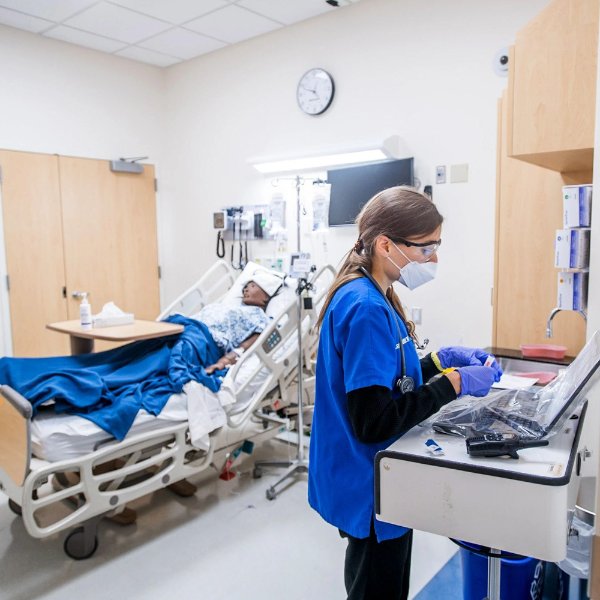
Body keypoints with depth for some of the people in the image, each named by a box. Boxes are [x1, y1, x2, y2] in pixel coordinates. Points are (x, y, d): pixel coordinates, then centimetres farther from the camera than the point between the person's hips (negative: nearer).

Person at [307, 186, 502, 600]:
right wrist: (453, 384, -22)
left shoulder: (371, 297, 4)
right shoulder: (366, 308, -26)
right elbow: (373, 421, -28)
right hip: (371, 487, -9)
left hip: (376, 479, 9)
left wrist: (440, 360, 2)